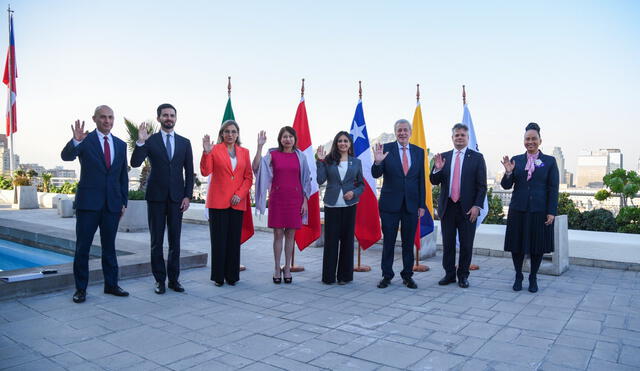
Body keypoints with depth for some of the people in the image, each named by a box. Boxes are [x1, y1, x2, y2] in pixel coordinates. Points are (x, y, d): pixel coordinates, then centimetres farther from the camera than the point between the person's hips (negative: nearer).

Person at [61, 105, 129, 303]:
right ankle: (81, 288, 13)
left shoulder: (120, 144, 10)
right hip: (88, 202, -3)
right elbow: (66, 156, -19)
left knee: (109, 246, 12)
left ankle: (111, 285, 21)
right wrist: (75, 141, -39)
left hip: (112, 203, 4)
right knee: (82, 247, 3)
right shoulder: (85, 140, -2)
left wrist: (124, 202, 9)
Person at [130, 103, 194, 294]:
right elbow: (135, 163, -9)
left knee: (175, 241, 5)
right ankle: (160, 280, 14)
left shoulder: (184, 143, 9)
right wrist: (140, 142, -23)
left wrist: (187, 196, 0)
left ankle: (174, 279, 15)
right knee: (156, 241, 4)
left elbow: (189, 172, 8)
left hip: (177, 197, 2)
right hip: (156, 196, -1)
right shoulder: (150, 141, 3)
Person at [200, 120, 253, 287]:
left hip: (237, 203, 3)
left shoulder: (244, 152, 11)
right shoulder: (214, 150, 2)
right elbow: (205, 171, -10)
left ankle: (232, 275, 18)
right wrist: (206, 152, -23)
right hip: (218, 202, -3)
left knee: (234, 240, 7)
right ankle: (218, 276, 12)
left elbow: (249, 178, 8)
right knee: (218, 240, 1)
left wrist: (240, 194, -6)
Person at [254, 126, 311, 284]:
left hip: (295, 198, 1)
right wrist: (260, 146, -20)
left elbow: (306, 179, 7)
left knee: (290, 234, 6)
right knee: (278, 234, 3)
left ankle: (287, 268, 18)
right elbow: (256, 167, -14)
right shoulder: (273, 154, 2)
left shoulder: (300, 156, 6)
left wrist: (305, 201, 2)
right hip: (277, 198, -1)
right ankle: (277, 268, 15)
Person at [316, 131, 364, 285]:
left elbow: (361, 184, 10)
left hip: (349, 205, 1)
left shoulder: (356, 162, 8)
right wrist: (320, 160, -10)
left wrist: (354, 192, -9)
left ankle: (345, 275, 17)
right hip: (332, 204, -1)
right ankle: (328, 275, 12)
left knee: (347, 239, 5)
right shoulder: (328, 161, 4)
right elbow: (320, 180, -7)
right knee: (330, 239, 1)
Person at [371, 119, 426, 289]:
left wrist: (422, 204, 4)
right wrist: (377, 162, -30)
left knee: (409, 242, 10)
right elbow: (376, 175, -8)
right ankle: (387, 275, 18)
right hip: (390, 203, -2)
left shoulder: (419, 151, 6)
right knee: (388, 241, 6)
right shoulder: (386, 149, -3)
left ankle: (407, 275, 22)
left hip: (412, 204, 2)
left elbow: (421, 179, 7)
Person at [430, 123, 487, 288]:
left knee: (466, 245, 6)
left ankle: (463, 275, 20)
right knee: (447, 244, 9)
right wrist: (437, 169, -12)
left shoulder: (477, 157, 1)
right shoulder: (444, 157, 9)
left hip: (467, 208, -2)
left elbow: (481, 185, -1)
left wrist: (477, 206, -11)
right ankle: (449, 274, 21)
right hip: (447, 207, 2)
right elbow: (434, 181, 7)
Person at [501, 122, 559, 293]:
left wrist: (551, 212, -6)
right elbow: (506, 186, 4)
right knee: (517, 244, 7)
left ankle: (533, 278, 24)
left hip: (539, 211, -1)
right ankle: (518, 277, 23)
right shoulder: (516, 160, 5)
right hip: (518, 210, 1)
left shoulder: (550, 161, 2)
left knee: (537, 246, 7)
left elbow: (553, 189, -1)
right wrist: (508, 172, -15)